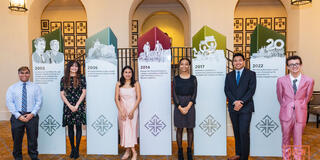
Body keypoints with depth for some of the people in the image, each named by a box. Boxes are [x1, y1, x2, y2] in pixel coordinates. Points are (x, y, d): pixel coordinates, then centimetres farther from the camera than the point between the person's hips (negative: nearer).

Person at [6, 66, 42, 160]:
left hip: (32, 116, 0)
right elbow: (9, 103, -3)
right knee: (17, 139, 11)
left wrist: (32, 114, -14)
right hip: (17, 116, 1)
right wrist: (19, 116, -13)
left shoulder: (35, 87, 5)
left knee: (33, 139, 9)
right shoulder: (12, 88, 5)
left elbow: (39, 102, -2)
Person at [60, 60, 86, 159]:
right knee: (70, 127, 7)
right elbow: (62, 94, 3)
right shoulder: (64, 79, 5)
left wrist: (76, 105, -9)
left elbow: (83, 93, -2)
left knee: (78, 126, 0)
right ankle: (72, 148, 19)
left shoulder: (81, 78, 1)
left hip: (79, 105, -2)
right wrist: (70, 106, -7)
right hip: (68, 106, 2)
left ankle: (77, 149, 9)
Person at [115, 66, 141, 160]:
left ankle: (128, 151, 3)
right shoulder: (119, 84, 4)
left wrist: (132, 111, -11)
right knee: (124, 129, 4)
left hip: (132, 109, -2)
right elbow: (116, 98, 1)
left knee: (131, 128, -6)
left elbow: (139, 98, -4)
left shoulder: (136, 84, -1)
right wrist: (121, 111, -7)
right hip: (122, 109, 3)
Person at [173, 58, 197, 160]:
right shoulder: (176, 79, 4)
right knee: (179, 129, 6)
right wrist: (180, 107, -11)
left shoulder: (193, 78, 4)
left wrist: (188, 107, -12)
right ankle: (180, 151, 17)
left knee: (190, 129, 6)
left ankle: (189, 151, 18)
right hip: (178, 106, 0)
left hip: (190, 106, 0)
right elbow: (174, 94, -1)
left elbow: (194, 94, -1)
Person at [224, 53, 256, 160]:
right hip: (233, 107, 4)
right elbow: (227, 90, 4)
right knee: (236, 132, 11)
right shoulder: (229, 75, 13)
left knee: (244, 132, -8)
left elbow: (251, 90, -6)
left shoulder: (251, 74, 4)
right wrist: (235, 102, -11)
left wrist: (241, 102, -15)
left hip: (246, 107, -4)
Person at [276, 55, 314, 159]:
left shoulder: (309, 81, -6)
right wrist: (286, 107, 11)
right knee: (286, 139, 14)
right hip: (286, 113, 0)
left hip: (300, 114, 0)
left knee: (298, 140, 9)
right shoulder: (281, 80, -6)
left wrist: (299, 106, 12)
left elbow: (307, 97, 9)